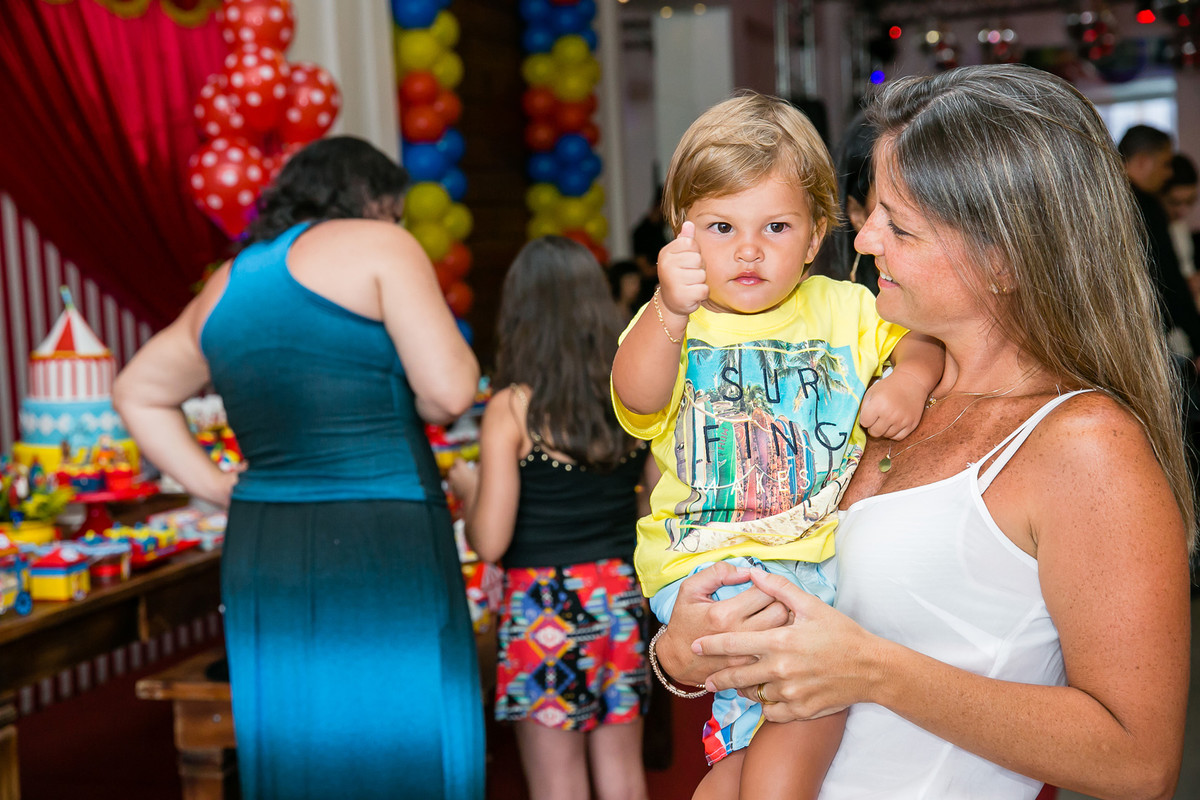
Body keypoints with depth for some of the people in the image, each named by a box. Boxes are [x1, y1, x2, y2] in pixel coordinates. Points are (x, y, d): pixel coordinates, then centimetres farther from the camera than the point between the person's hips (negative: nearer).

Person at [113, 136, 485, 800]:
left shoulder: (226, 285, 18)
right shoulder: (378, 247, -3)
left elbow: (137, 393, 29)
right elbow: (449, 392, -11)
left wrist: (218, 490, 21)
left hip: (261, 554, 7)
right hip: (381, 554, -7)